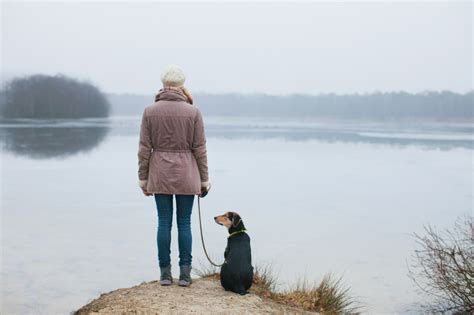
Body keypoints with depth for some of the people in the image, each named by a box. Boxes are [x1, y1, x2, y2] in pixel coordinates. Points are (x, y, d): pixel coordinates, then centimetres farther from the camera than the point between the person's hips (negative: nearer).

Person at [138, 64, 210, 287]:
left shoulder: (150, 111, -2)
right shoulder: (193, 112, -5)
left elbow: (144, 149, -1)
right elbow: (200, 149, -3)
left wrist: (143, 179, 7)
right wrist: (204, 180, 5)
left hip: (159, 174, 1)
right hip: (186, 174, -1)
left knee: (164, 222, 7)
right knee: (184, 223, 6)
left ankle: (165, 273, 11)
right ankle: (185, 273, 7)